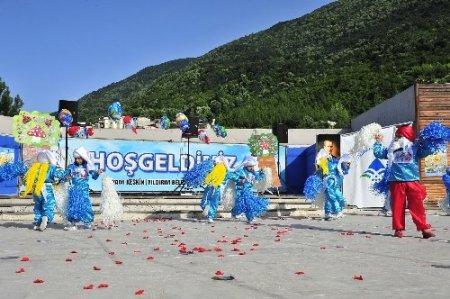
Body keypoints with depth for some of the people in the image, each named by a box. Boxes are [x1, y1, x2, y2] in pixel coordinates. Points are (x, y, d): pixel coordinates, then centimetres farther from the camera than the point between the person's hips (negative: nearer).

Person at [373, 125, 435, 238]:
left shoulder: (414, 148, 7)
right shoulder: (391, 150, 14)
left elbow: (426, 151, -3)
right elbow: (378, 153, 21)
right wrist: (378, 142, 17)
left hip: (412, 181, -2)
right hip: (396, 182, 2)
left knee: (417, 206, -3)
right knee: (398, 206, 3)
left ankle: (424, 228, 1)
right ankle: (398, 228, 11)